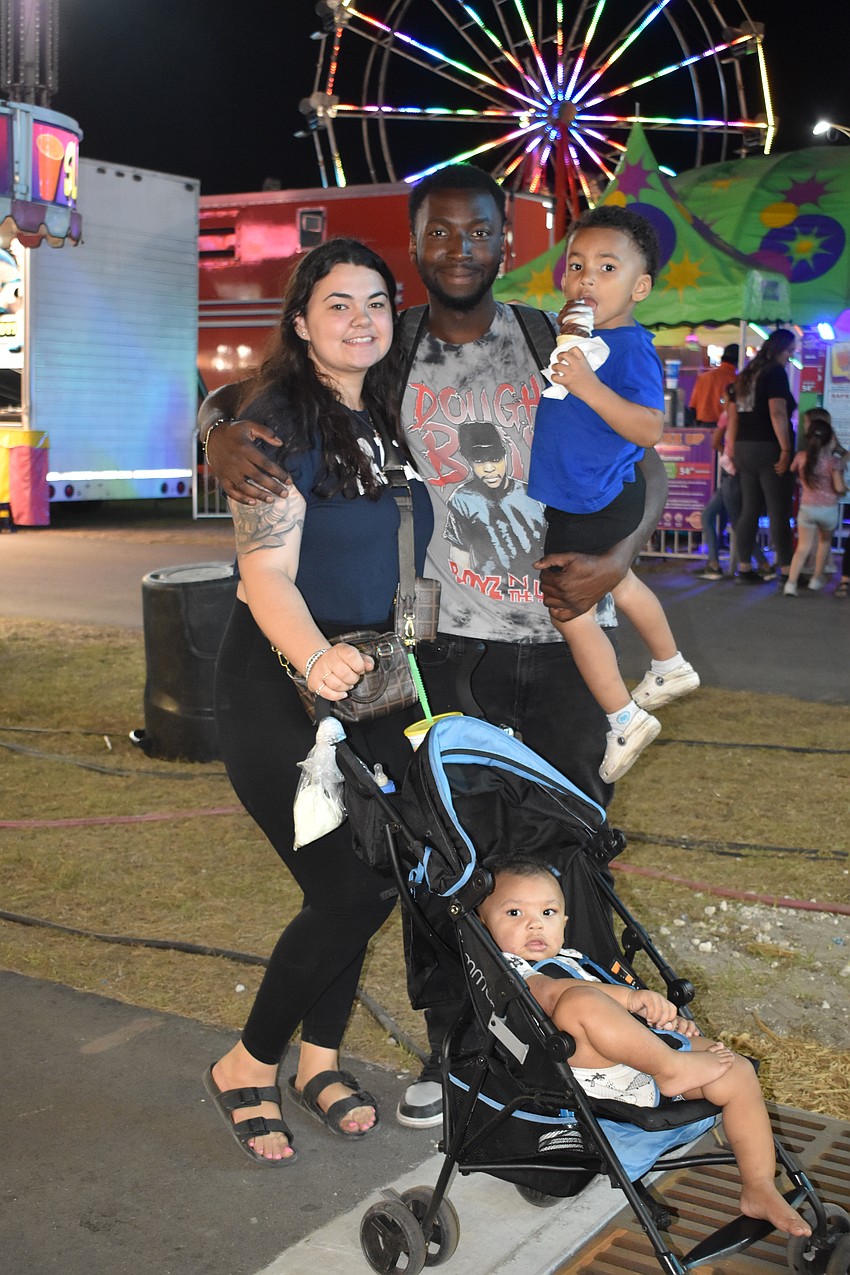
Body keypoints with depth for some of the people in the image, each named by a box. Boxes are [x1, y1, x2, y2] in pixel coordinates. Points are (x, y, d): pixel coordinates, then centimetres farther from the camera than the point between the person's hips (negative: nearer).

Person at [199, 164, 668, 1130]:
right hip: (452, 641, 0)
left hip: (566, 630, 0)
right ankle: (450, 1047, 23)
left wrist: (618, 558, -14)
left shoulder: (552, 344, 2)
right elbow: (238, 390, 6)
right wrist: (219, 433, -18)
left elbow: (644, 464, 4)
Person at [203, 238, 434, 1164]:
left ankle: (320, 1061, 29)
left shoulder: (396, 418, 7)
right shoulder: (277, 418, -14)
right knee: (351, 889, -10)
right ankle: (245, 1068, 13)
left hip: (372, 679, 7)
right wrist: (316, 658, -41)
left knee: (376, 876, 8)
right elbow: (266, 575, -23)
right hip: (279, 687, -7)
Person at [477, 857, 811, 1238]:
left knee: (737, 1072, -1)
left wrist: (665, 1018, 15)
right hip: (590, 1073, -8)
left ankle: (760, 1191, 7)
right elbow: (552, 994, -18)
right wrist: (629, 997, -29)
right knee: (580, 1002, -36)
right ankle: (674, 1068, -24)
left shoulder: (570, 960, 32)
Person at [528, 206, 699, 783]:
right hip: (604, 498, 10)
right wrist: (564, 338, 10)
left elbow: (649, 429, -37)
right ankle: (672, 668, 51)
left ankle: (625, 722, 10)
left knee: (569, 610, -1)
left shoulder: (631, 347, -25)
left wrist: (588, 385, -45)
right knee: (616, 582, 29)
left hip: (591, 507, -10)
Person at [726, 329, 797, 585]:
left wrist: (733, 447, 19)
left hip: (744, 449, 8)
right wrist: (786, 449, -18)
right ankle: (786, 571, -4)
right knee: (779, 513, -4)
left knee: (749, 510, 11)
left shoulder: (747, 374, 16)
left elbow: (733, 415, 16)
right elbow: (777, 413, -18)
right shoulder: (776, 372, -8)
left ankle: (744, 569, 12)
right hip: (768, 449, -8)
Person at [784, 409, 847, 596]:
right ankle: (817, 578, 30)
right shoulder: (834, 462, -10)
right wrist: (844, 489, 6)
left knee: (803, 547, 3)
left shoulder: (801, 457, -2)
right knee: (825, 542, 25)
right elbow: (839, 488, -16)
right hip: (829, 510, -1)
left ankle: (791, 582, -16)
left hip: (807, 508, 1)